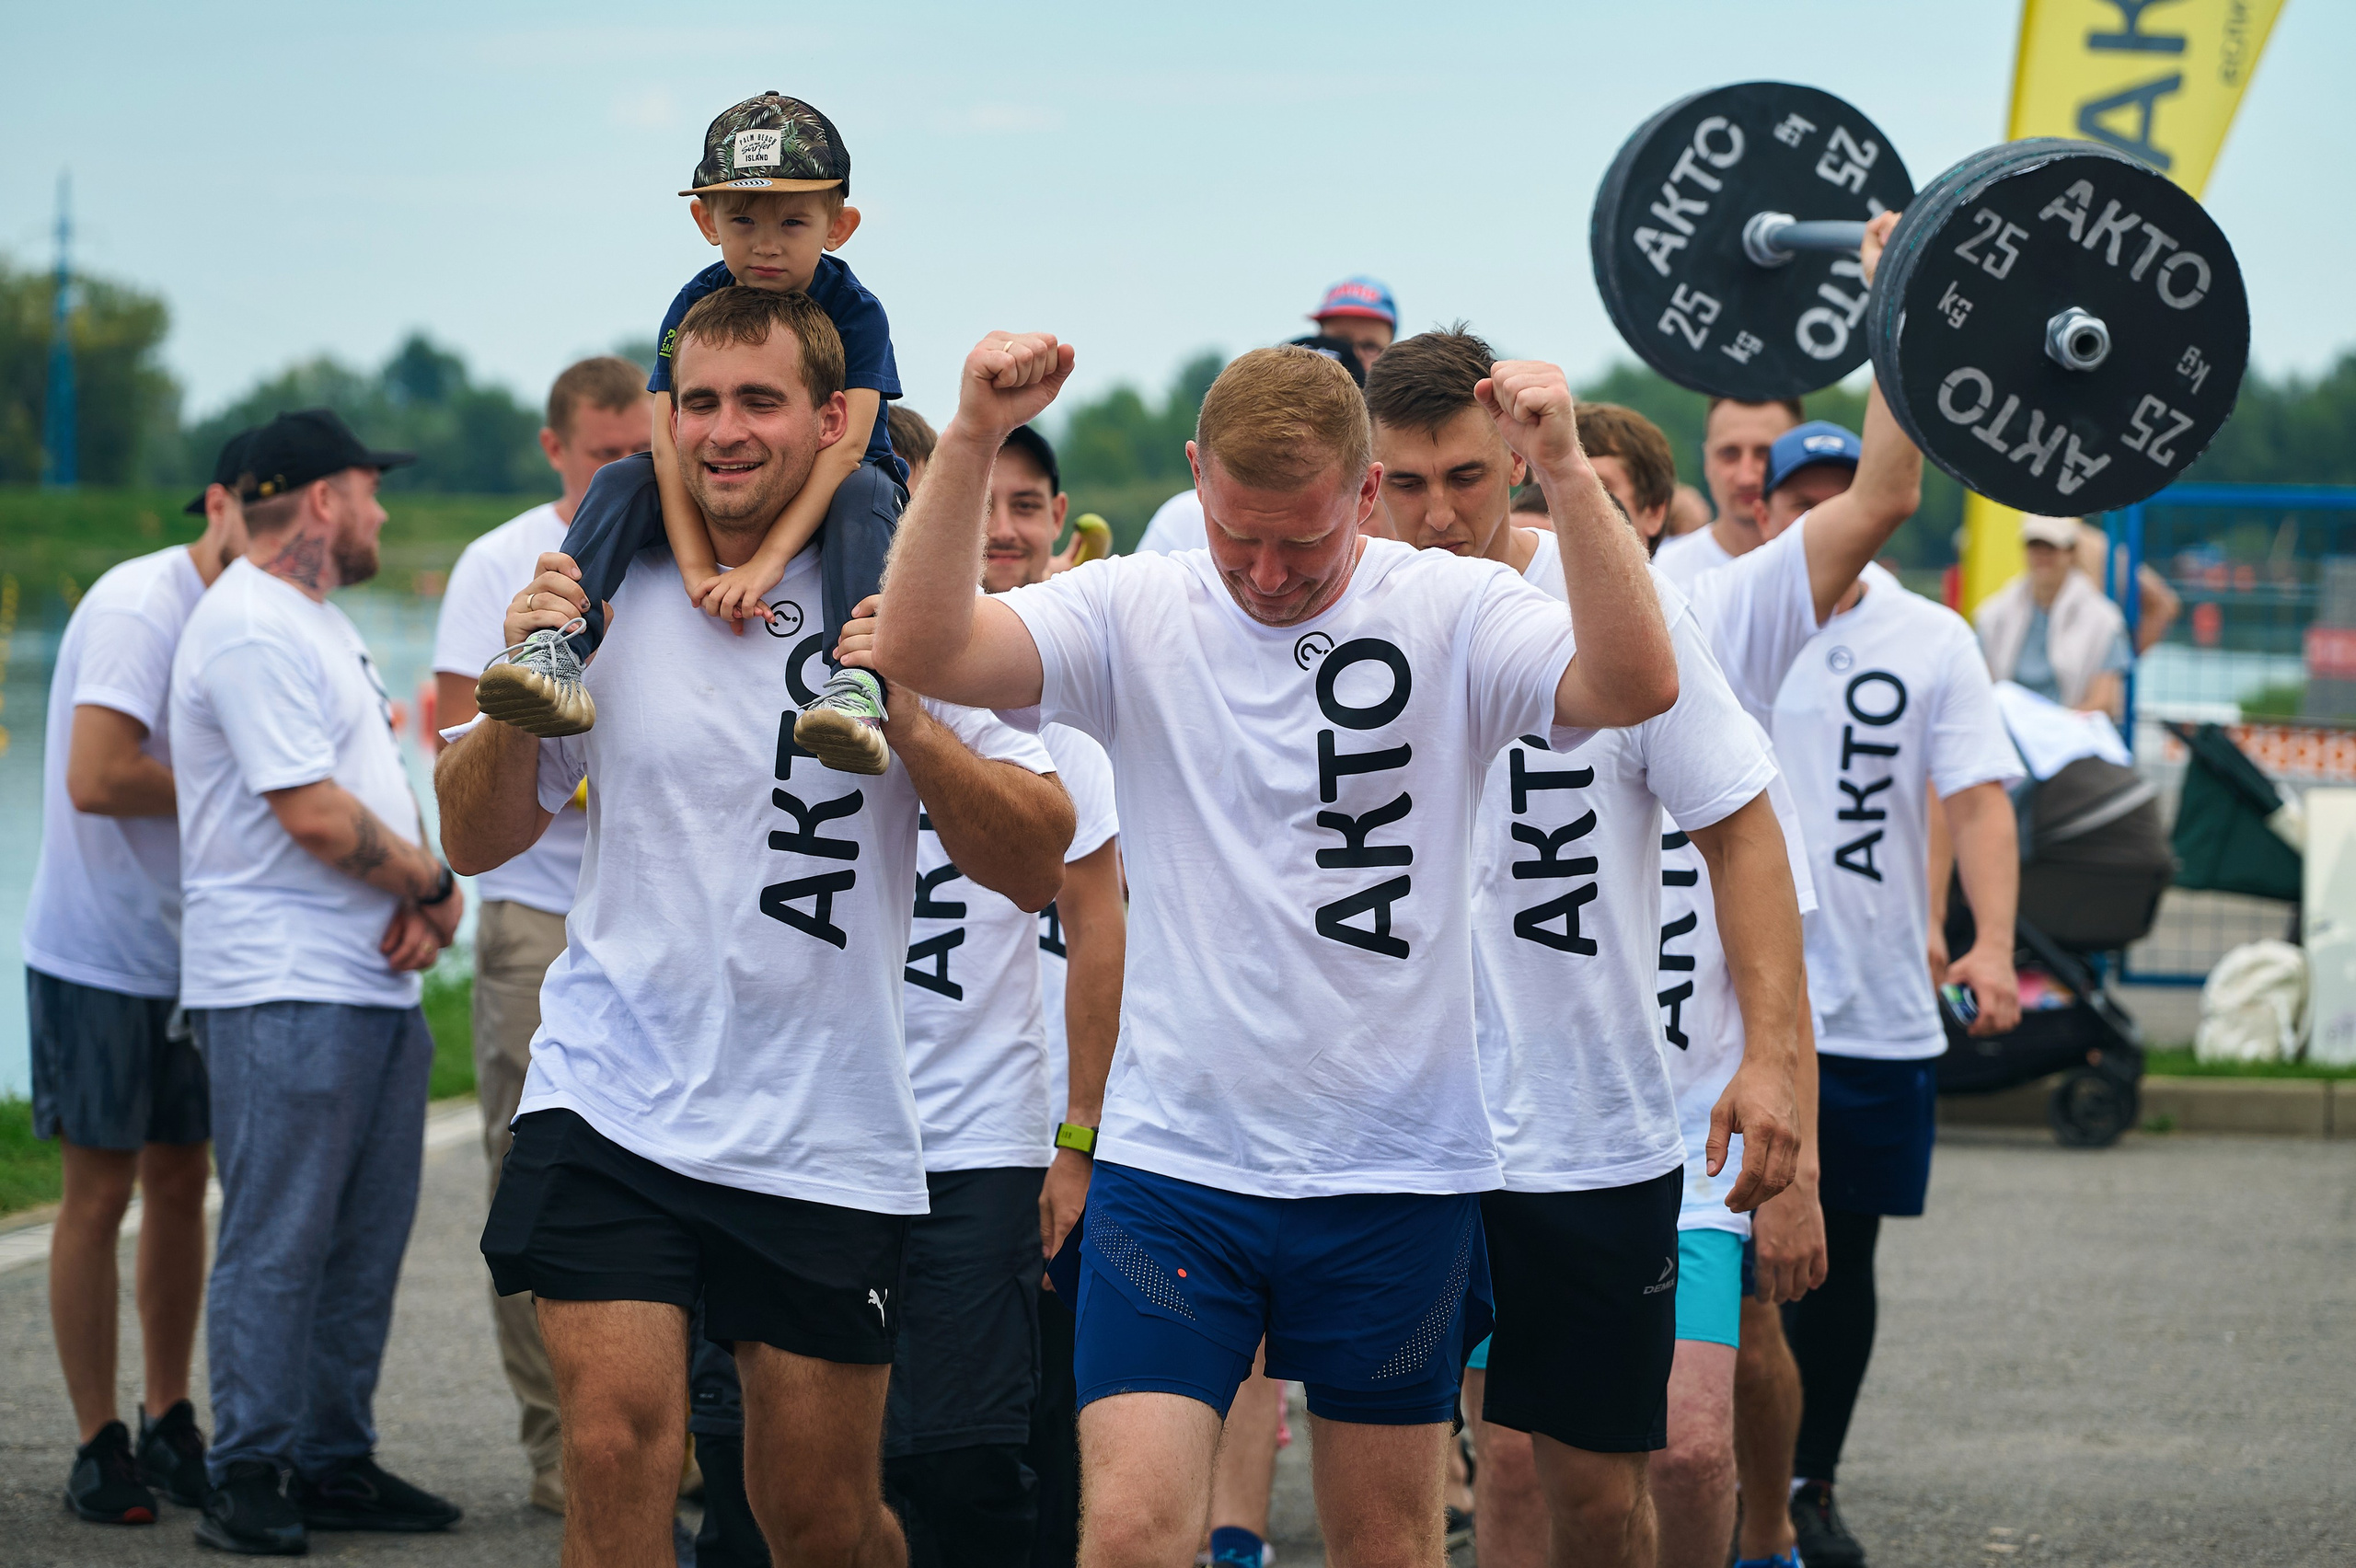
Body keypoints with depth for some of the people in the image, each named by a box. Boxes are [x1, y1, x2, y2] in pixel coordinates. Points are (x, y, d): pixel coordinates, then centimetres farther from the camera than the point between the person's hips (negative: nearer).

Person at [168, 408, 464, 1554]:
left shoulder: (318, 623, 20)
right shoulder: (251, 628, -13)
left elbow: (377, 784, 20)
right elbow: (314, 813, -19)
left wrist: (420, 896, 1)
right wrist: (435, 886, -5)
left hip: (375, 982, 10)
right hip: (283, 986, -10)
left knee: (365, 1242, 11)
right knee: (277, 1244, -7)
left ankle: (336, 1466, 18)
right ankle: (247, 1482, -2)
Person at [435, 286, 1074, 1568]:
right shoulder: (609, 596, 3)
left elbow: (1036, 866, -4)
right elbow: (476, 840, 9)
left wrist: (909, 724, -19)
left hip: (828, 1134, 0)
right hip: (614, 1095, 0)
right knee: (617, 1448, -14)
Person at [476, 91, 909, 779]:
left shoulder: (856, 313, -18)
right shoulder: (696, 307, -12)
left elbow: (847, 443, -30)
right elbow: (672, 439, -22)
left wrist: (769, 558, -42)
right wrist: (697, 567, -38)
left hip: (822, 494, -3)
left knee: (865, 488, -36)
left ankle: (857, 682, -52)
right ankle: (560, 647, -39)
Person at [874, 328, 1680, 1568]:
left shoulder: (1456, 615, -3)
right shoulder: (1134, 613, 0)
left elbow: (1636, 686, -19)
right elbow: (921, 650, -13)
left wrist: (1563, 467, -30)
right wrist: (971, 439, -25)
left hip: (1396, 1171, 0)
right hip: (1170, 1154, 0)